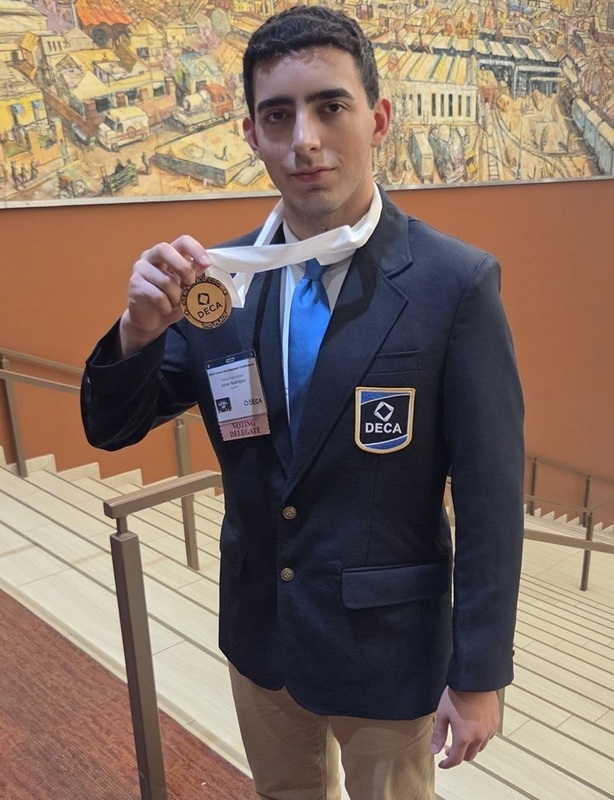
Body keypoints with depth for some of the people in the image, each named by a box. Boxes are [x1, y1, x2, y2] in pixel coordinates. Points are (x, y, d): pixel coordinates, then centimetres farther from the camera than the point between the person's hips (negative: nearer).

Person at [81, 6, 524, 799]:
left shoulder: (456, 283, -19)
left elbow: (490, 498, -14)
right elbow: (111, 429, -2)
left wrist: (478, 676, -9)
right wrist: (140, 327, -23)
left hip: (387, 643, -3)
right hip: (258, 628, 4)